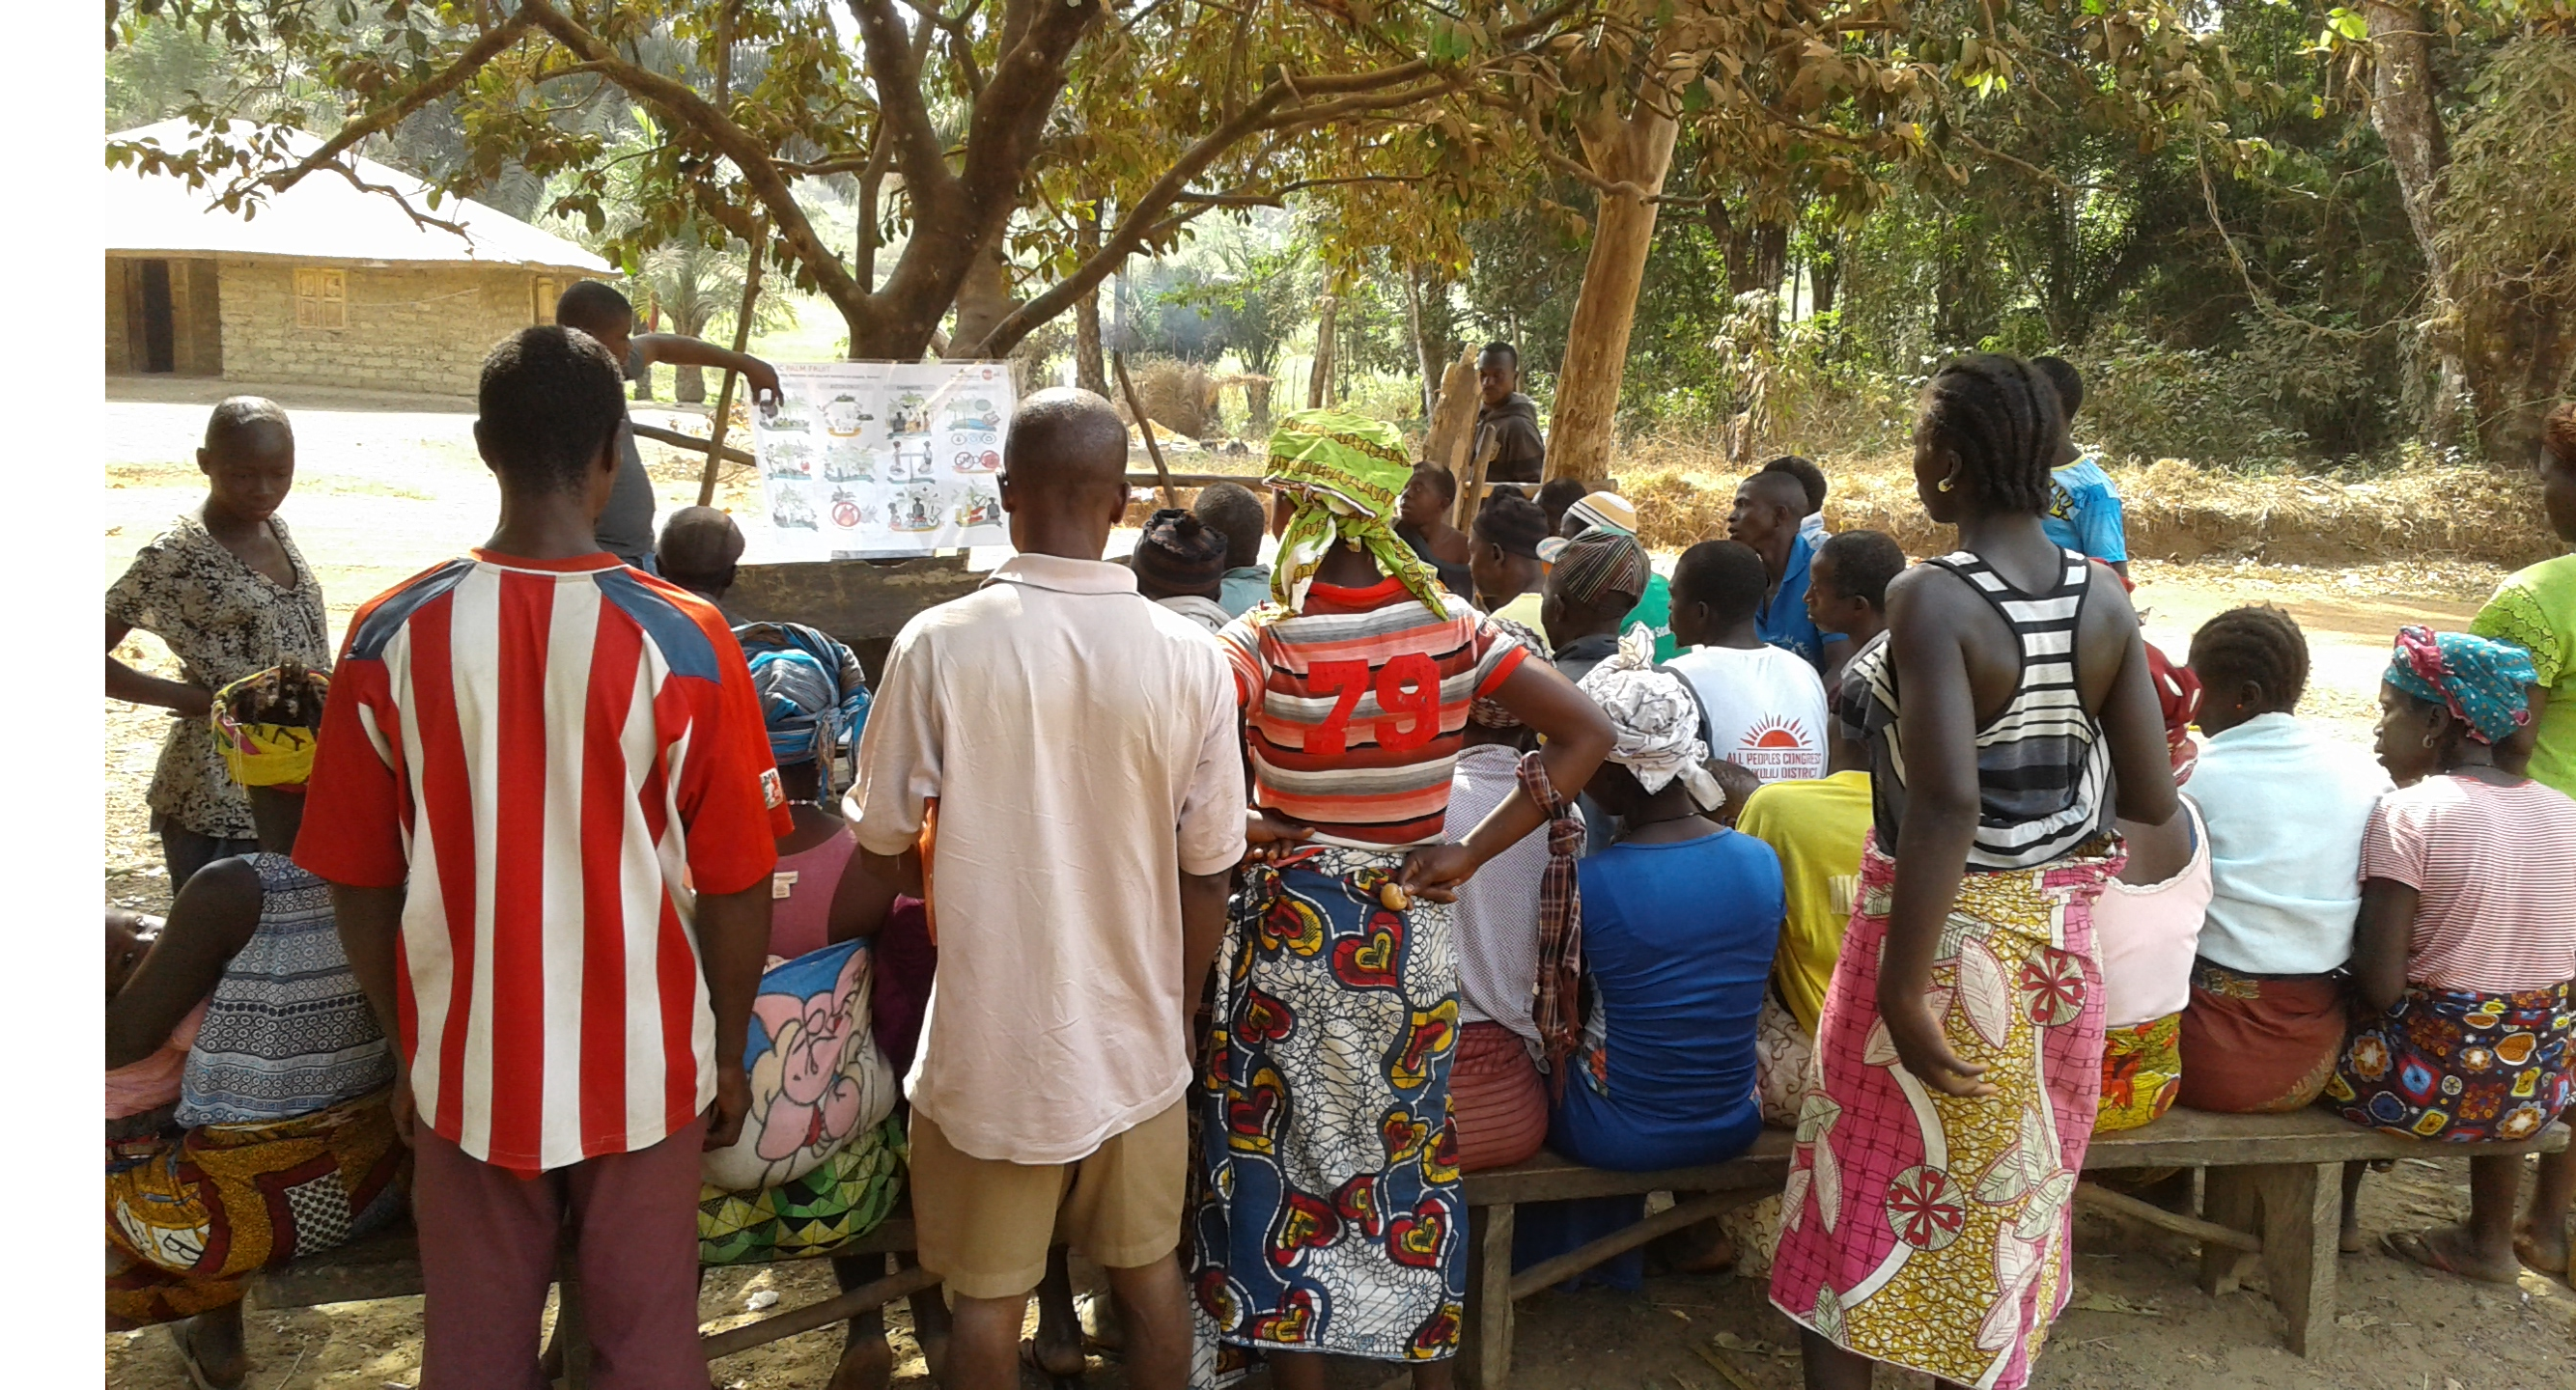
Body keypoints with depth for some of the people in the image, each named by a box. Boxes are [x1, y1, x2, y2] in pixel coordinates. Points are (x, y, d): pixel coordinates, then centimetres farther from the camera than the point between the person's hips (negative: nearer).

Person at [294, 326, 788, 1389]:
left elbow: (359, 883, -2)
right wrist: (729, 1052, 6)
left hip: (466, 1070, 2)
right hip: (644, 1070, -1)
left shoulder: (390, 634, -9)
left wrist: (407, 1043, 13)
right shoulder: (684, 641, -15)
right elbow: (735, 888, -10)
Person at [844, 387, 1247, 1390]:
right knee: (1149, 1275, 20)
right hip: (1135, 1038, 2)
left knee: (987, 1297, 14)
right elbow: (1207, 874, -3)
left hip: (991, 1042, -1)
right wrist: (1175, 1011, 12)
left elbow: (883, 847, -5)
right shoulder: (1191, 659, -10)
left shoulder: (939, 644, -14)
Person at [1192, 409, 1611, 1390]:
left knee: (1283, 1160, 13)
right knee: (1413, 1153, 20)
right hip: (1409, 930, 3)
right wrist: (1471, 851, -8)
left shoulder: (1266, 642, -15)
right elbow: (1586, 733, -9)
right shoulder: (1450, 628, -6)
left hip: (1291, 930, -3)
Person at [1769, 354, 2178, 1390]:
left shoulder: (1931, 600, -20)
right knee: (2010, 1191, 21)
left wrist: (1901, 996, -24)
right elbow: (2152, 800, 0)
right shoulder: (2104, 599, -2)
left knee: (1867, 1189, 11)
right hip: (2061, 936, 6)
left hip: (1948, 934, -6)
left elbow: (1945, 805, -29)